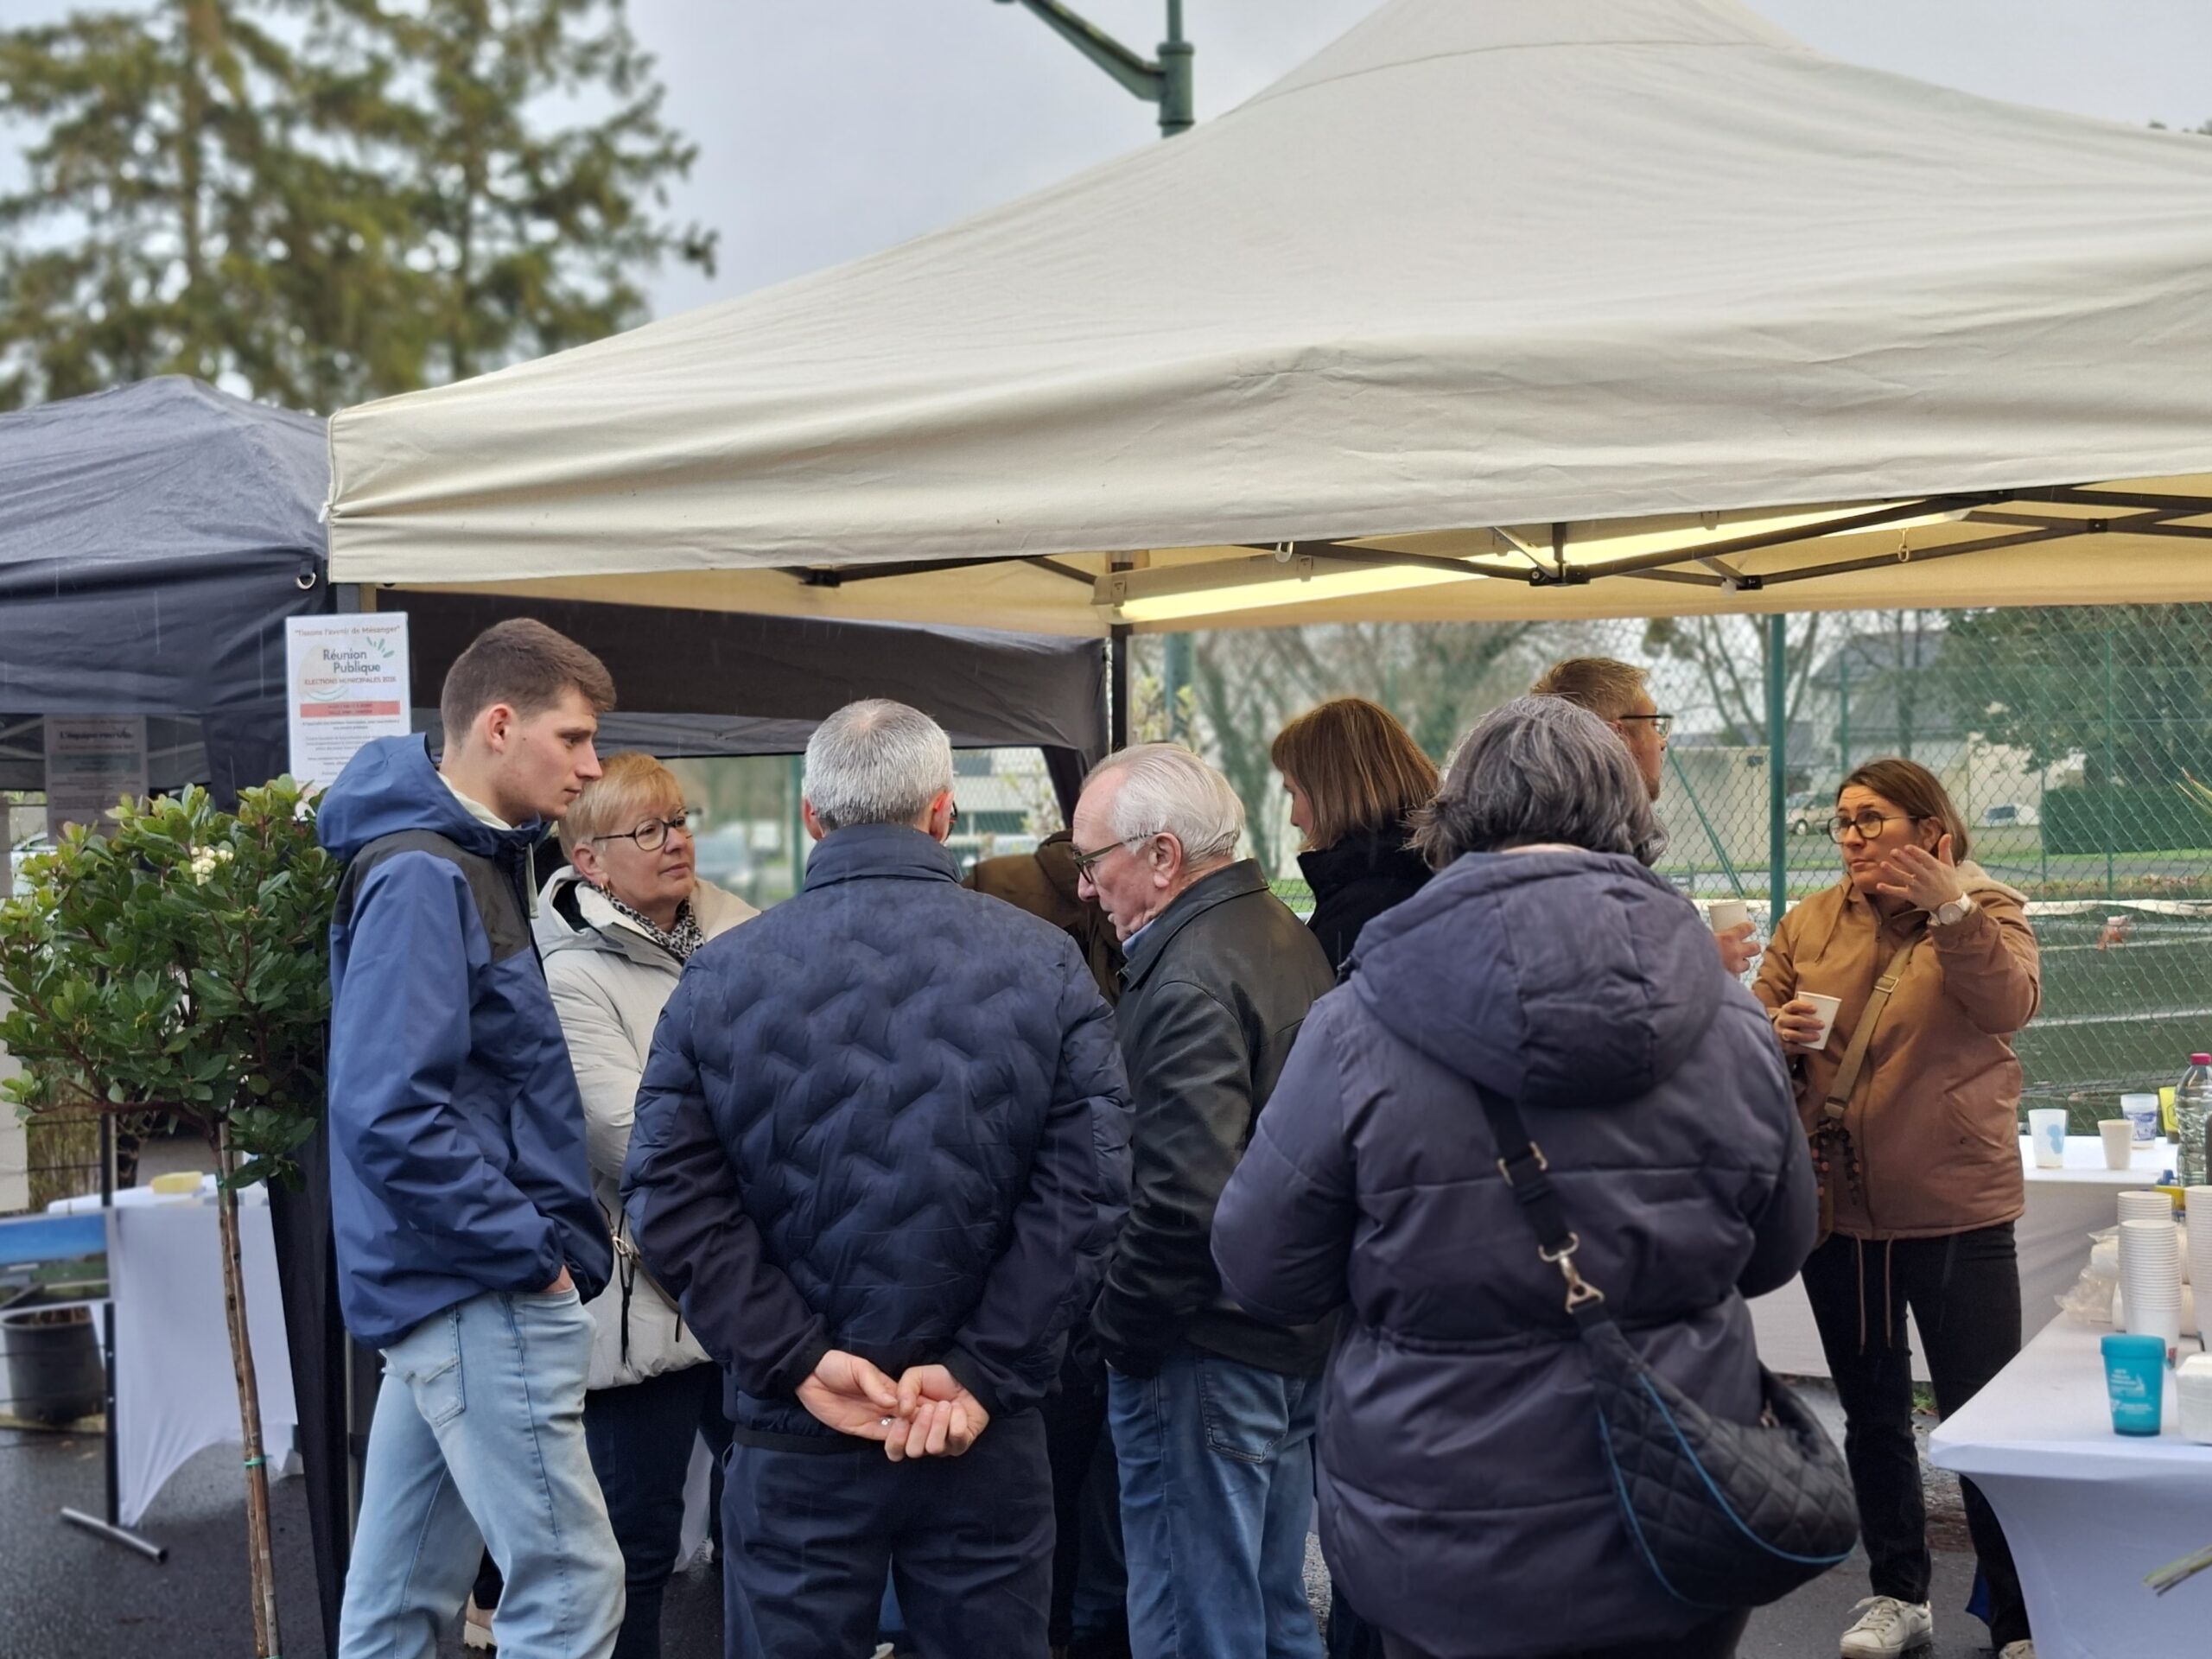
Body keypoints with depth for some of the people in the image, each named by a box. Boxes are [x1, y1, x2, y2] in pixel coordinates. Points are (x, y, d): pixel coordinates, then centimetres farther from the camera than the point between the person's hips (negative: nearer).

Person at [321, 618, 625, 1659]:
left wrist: (555, 1240, 11)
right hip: (480, 1293, -10)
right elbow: (390, 1113, -24)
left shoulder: (470, 861, 14)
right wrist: (530, 1252, -17)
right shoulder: (423, 876, -16)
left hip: (455, 1288, 10)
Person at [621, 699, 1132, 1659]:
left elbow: (669, 1195, -8)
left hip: (792, 1436, 0)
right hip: (987, 1436, 0)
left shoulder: (721, 976, -2)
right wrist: (981, 1374, -11)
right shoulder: (1043, 965, -3)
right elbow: (1087, 1183, -11)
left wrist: (799, 1363, -9)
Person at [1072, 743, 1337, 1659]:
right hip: (1297, 1338, 10)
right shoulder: (1290, 939, 11)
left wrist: (1118, 1330, -16)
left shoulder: (1187, 982, -19)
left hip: (1205, 1356, -10)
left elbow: (1185, 1199, -27)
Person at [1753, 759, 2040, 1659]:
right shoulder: (1810, 922, 6)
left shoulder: (1987, 912, -3)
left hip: (1956, 1206, -4)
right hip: (1836, 1205, 4)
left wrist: (1949, 909, -35)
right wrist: (1776, 1034, -17)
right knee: (1872, 1412, 15)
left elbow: (2009, 1004, -22)